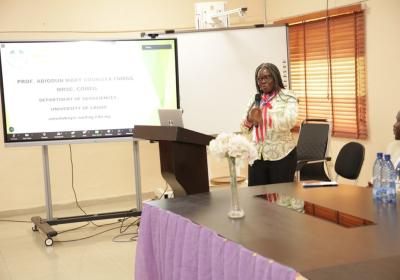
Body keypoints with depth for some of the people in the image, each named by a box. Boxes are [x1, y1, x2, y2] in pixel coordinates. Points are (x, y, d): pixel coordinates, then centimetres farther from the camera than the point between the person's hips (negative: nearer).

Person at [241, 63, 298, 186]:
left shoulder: (287, 97, -1)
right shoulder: (254, 99, 13)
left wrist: (263, 119, -27)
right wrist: (249, 119, -11)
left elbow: (289, 121, -18)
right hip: (256, 156, 4)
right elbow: (244, 129, 11)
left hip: (281, 156, -4)